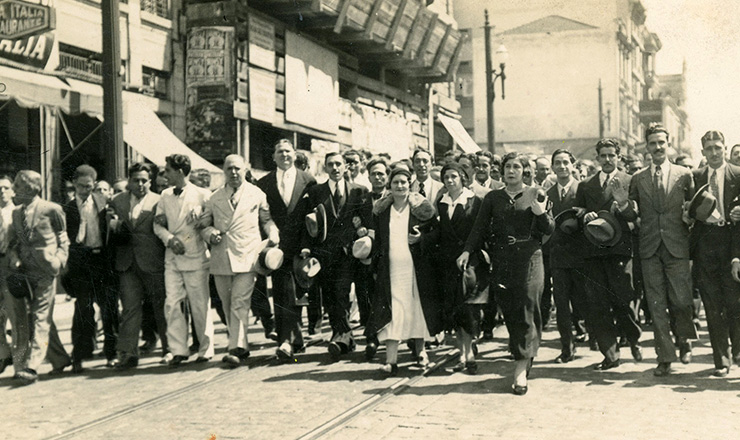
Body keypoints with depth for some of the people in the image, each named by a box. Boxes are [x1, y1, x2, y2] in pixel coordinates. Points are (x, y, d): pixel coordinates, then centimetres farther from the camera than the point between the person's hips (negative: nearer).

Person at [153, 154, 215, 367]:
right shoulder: (165, 196, 13)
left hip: (195, 256, -4)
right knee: (172, 304, -3)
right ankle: (178, 350, 3)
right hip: (172, 258, 4)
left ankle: (205, 350, 14)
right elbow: (158, 224, 13)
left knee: (200, 306, 1)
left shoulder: (202, 195, -2)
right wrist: (170, 238, -4)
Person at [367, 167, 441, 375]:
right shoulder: (381, 210, 9)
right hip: (390, 269, 1)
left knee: (417, 308, 7)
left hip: (416, 268, 0)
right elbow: (378, 240, 13)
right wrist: (376, 265, 5)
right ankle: (391, 359, -11)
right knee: (392, 312, -8)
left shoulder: (421, 208, 2)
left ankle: (420, 350, 26)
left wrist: (420, 239, -12)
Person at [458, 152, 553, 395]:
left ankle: (521, 371, -9)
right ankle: (523, 361, 15)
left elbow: (549, 229, 3)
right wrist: (467, 251, -8)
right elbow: (480, 228, 7)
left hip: (529, 259, -2)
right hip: (501, 261, 3)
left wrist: (540, 212, -16)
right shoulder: (492, 198, 12)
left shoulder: (535, 195, 6)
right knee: (510, 313, 2)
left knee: (526, 311, -8)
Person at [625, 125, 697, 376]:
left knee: (681, 301, -4)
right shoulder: (638, 179, 10)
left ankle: (683, 342, 25)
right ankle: (665, 358, 9)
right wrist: (624, 203, -5)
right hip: (650, 249, 1)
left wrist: (688, 218, -5)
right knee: (657, 305, 1)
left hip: (677, 247, -1)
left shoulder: (684, 175, 7)